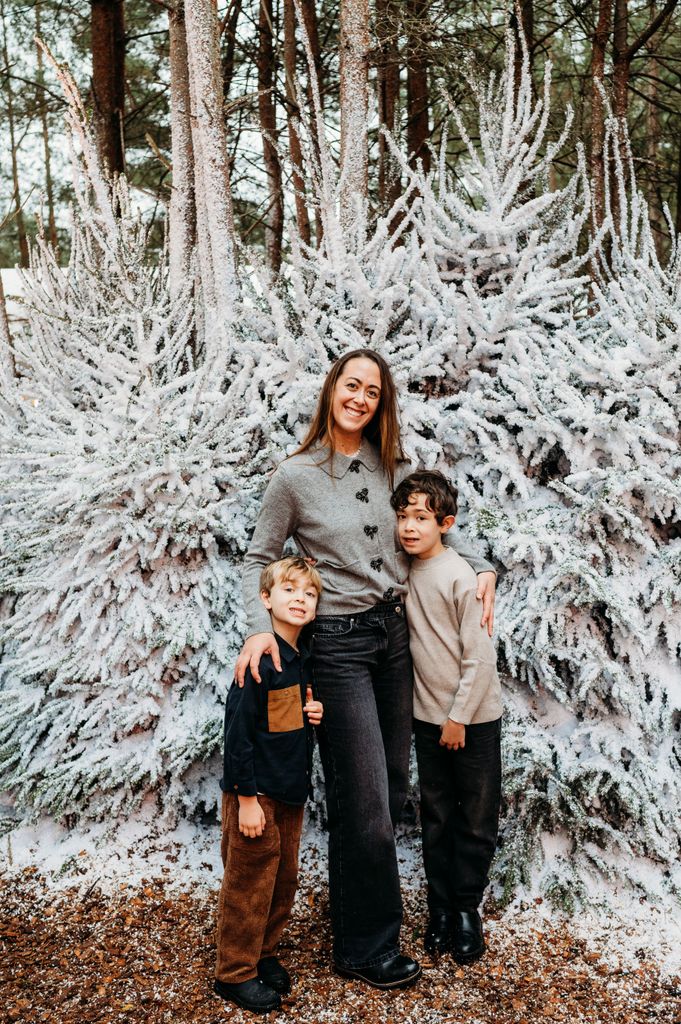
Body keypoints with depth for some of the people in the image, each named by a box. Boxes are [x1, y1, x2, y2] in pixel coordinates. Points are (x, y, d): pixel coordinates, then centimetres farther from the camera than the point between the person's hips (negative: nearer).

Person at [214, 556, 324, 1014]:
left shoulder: (304, 659, 4)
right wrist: (246, 798, -18)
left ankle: (264, 955, 36)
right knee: (250, 883, 5)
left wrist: (314, 713, -3)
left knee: (284, 879, 18)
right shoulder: (259, 658, -20)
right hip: (257, 793, -8)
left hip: (291, 791, 8)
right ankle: (235, 973, 22)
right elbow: (239, 729, -20)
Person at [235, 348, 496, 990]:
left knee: (392, 788, 15)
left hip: (394, 633, 6)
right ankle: (367, 948, 20)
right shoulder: (296, 476, -7)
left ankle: (352, 906, 38)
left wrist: (480, 567, 3)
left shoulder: (392, 467, 5)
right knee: (364, 801, -1)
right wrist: (259, 628, -17)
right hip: (338, 643, -5)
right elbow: (258, 560, -2)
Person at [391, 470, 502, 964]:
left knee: (477, 820, 8)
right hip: (428, 715, 5)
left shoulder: (460, 575, -17)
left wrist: (459, 717, -12)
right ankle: (441, 908, 28)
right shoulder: (404, 571, 0)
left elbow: (479, 655, -15)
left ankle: (467, 909, 25)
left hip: (474, 717, -5)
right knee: (436, 818, 14)